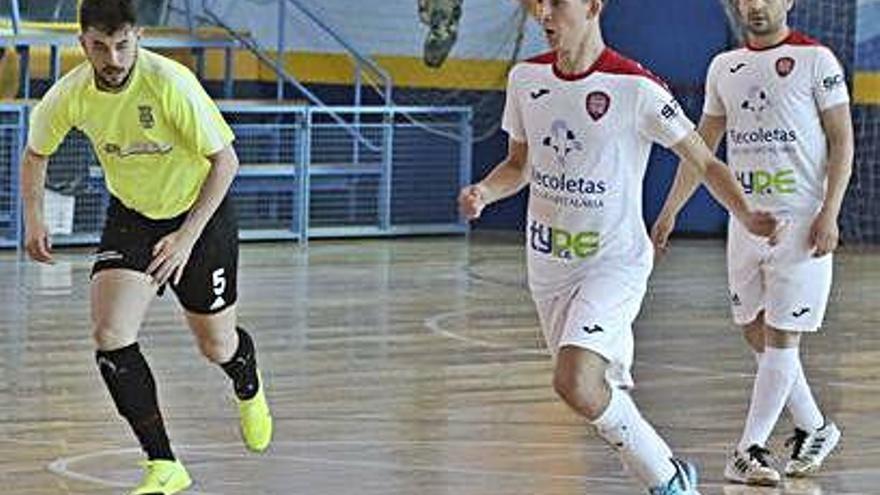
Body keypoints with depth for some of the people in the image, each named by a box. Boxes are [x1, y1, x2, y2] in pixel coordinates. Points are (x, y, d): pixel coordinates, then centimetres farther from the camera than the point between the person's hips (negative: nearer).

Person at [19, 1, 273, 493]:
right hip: (131, 216, 3)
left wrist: (187, 237, -26)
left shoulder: (170, 83, -30)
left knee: (217, 346, 10)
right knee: (110, 335, -18)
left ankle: (249, 387, 50)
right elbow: (35, 153, 4)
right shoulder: (70, 96, -17)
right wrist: (34, 217, -10)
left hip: (201, 212, -3)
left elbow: (226, 160, -22)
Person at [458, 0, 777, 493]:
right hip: (548, 263, 6)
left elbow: (705, 162, -8)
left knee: (576, 383, -24)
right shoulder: (526, 78, 1)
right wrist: (484, 191, -6)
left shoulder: (636, 88, -15)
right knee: (603, 388, 13)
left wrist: (747, 215, -24)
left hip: (614, 261, -6)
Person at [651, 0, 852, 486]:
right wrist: (670, 210, 16)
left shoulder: (815, 59, -4)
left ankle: (749, 450, -5)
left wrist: (829, 213, -14)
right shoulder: (724, 67, 12)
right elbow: (701, 146, 19)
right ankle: (813, 428, 25)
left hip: (800, 222, -6)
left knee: (782, 336, -6)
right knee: (755, 332, 9)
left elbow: (842, 141, -5)